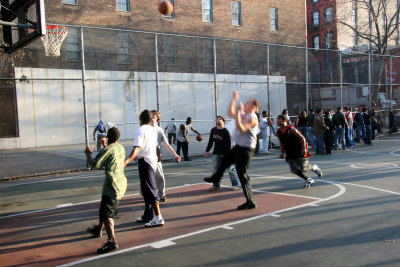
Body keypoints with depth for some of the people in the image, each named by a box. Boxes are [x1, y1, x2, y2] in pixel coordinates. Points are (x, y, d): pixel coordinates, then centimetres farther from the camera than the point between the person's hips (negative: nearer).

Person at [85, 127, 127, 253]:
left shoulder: (108, 150, -16)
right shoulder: (121, 148, 9)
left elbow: (93, 165, -14)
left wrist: (88, 153, 4)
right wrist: (104, 144, 36)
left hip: (112, 186, -9)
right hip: (121, 183, 9)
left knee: (106, 214, -10)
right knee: (104, 209, 26)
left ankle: (112, 241, -16)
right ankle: (98, 229, 44)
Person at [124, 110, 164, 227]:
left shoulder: (140, 130, -14)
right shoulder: (152, 130, 12)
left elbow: (137, 148, -27)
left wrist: (127, 160, -39)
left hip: (145, 162, -9)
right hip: (152, 160, 9)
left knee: (150, 190, -6)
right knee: (146, 189, 17)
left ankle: (158, 218, -5)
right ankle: (148, 215, 26)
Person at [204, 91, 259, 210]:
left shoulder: (252, 118, -18)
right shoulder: (243, 115, 11)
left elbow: (240, 128, -32)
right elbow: (230, 113, 22)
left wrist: (237, 113, -31)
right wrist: (233, 100, 15)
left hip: (245, 149, -10)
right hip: (238, 147, 10)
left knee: (242, 175, -8)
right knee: (224, 161, 28)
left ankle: (250, 202, -2)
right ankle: (215, 178, 53)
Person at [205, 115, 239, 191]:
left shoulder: (226, 131, -10)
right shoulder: (213, 130, 6)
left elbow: (229, 144, -11)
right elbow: (210, 142, 15)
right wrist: (207, 151, 12)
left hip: (225, 153, -5)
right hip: (216, 153, 5)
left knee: (230, 169, 1)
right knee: (215, 169, 2)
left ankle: (235, 184, 14)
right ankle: (216, 185, 9)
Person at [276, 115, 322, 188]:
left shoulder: (291, 129, -17)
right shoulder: (278, 133, 3)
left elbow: (302, 138, -13)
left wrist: (304, 148, -24)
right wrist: (282, 153, 3)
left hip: (299, 151, -6)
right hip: (290, 153, 6)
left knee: (304, 168, -8)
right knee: (294, 170, -6)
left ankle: (314, 168, 26)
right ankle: (309, 180, 12)